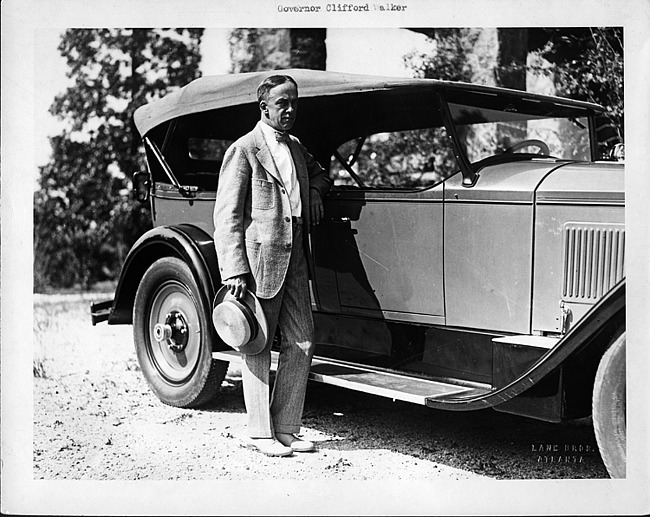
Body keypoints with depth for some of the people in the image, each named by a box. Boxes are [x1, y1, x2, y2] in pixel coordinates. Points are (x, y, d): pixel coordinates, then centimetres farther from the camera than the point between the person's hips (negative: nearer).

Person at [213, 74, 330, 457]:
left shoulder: (295, 147, 17)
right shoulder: (243, 150, -5)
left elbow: (319, 174, 38)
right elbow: (227, 215, -9)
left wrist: (315, 190, 13)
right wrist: (234, 272, -17)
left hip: (295, 258, 7)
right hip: (259, 257, -7)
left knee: (301, 342, 6)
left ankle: (286, 428, 17)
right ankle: (261, 433, 12)